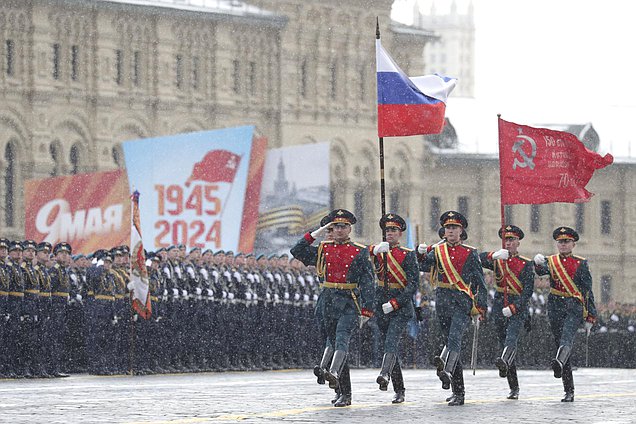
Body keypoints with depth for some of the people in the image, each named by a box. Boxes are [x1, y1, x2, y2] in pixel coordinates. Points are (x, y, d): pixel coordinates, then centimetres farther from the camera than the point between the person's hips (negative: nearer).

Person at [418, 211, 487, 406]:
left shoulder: (470, 254, 6)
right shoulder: (437, 250, 14)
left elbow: (480, 282, 7)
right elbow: (424, 267, -2)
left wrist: (481, 306, 0)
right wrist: (421, 254, -22)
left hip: (463, 302, -4)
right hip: (443, 300, 4)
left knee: (454, 336, -25)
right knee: (450, 341, 5)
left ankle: (446, 370, -48)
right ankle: (458, 391, 11)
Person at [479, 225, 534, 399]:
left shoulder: (526, 264, 1)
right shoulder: (497, 260, 10)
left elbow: (528, 290, -6)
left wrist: (513, 307, -16)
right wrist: (494, 255, -25)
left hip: (518, 308, -4)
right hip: (499, 307, 4)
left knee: (511, 338, -29)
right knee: (504, 343, 6)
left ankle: (504, 362, -57)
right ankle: (514, 388, 13)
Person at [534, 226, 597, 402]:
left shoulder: (581, 264, 7)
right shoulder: (550, 261, 13)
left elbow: (588, 291, 7)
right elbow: (542, 270, -10)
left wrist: (590, 318, 4)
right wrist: (538, 262, -34)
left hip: (574, 307, -3)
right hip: (555, 308, 3)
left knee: (567, 337, -30)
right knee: (560, 343, 3)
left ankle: (559, 362, -59)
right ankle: (569, 392, 8)